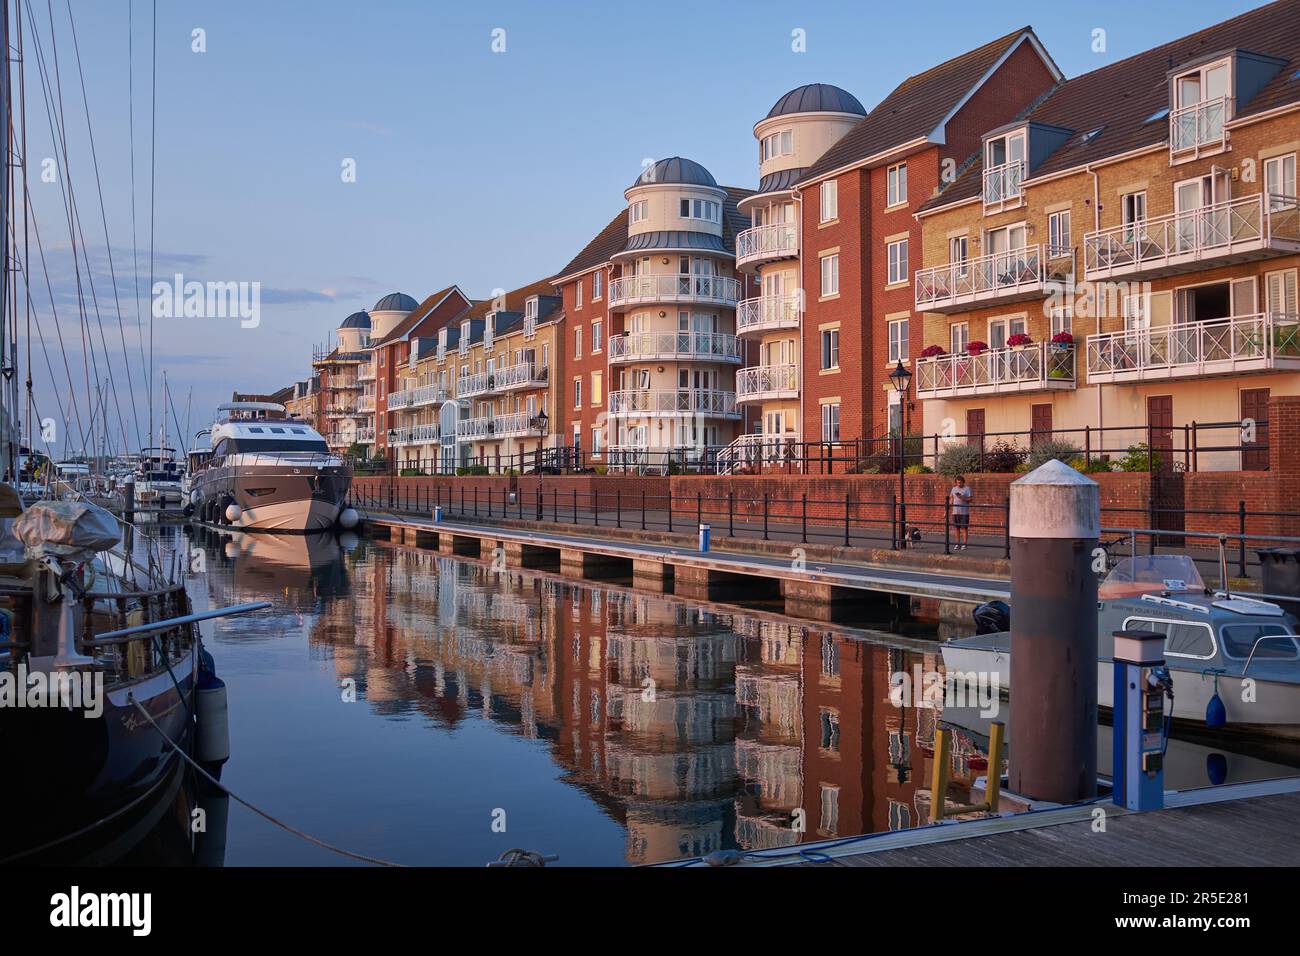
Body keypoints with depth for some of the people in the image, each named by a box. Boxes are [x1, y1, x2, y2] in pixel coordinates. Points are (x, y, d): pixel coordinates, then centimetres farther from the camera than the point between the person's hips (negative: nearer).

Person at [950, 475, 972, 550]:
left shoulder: (967, 488, -2)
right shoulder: (954, 489, 11)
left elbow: (970, 499, -9)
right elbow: (951, 498, 16)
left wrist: (961, 497, -22)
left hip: (964, 512, -4)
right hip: (955, 512, 4)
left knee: (964, 528, -3)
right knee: (957, 528, 5)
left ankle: (965, 545, 2)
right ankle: (958, 544, 10)